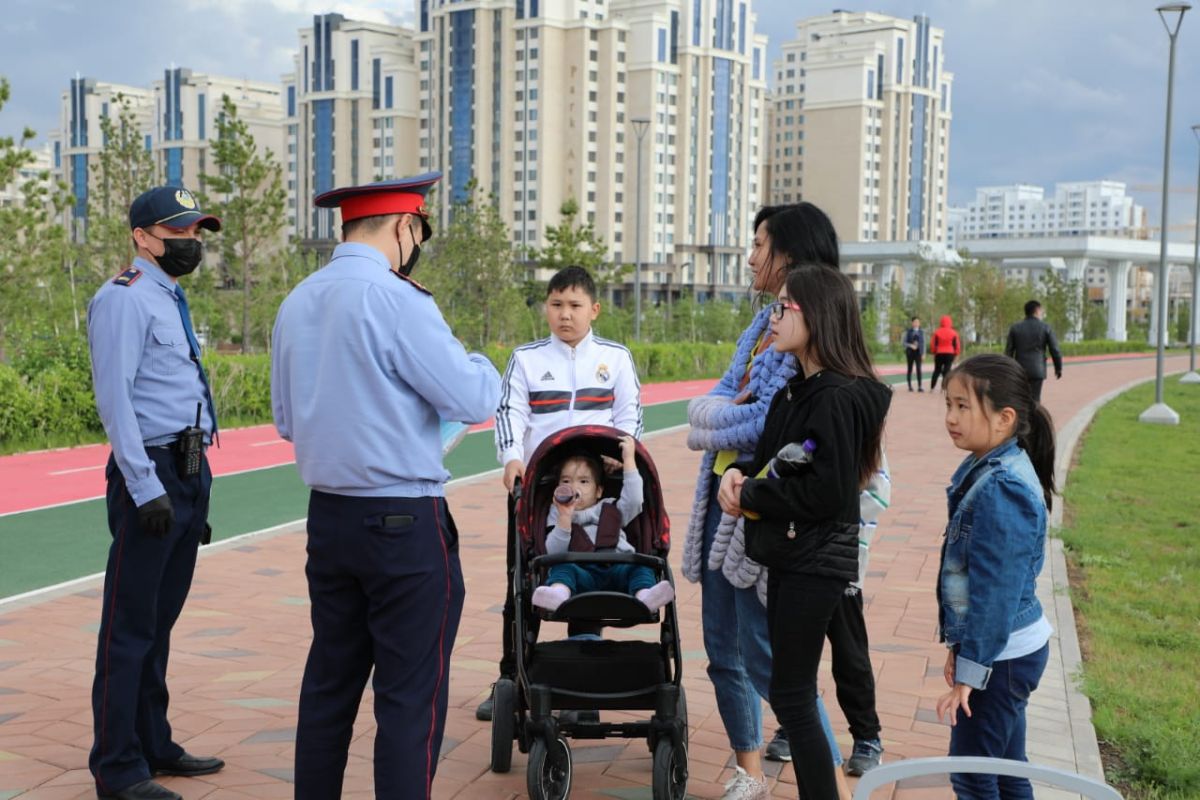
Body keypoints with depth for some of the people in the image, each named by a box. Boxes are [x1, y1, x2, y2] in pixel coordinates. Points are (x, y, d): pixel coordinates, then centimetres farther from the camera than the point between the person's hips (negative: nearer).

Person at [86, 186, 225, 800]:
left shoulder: (173, 301, 19)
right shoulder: (125, 298, -9)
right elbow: (114, 397, -17)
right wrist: (146, 487, -22)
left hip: (191, 473, 9)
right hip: (152, 474, -9)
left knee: (160, 621, 16)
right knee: (131, 627, -2)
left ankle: (154, 745, 27)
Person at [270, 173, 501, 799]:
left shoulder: (296, 303, 8)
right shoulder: (398, 300, -15)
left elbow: (285, 419, 15)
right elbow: (473, 400, -14)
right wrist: (481, 365, 6)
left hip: (328, 516, 8)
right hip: (405, 523, -7)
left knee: (329, 684, 17)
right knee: (410, 697, 2)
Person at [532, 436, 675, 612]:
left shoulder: (611, 510, 29)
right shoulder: (558, 516, 25)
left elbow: (633, 500, 8)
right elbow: (554, 552, 7)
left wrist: (629, 459, 11)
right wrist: (565, 518, -6)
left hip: (617, 568, 2)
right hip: (581, 571, -1)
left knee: (640, 566, -26)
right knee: (562, 568, -30)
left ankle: (644, 594, -57)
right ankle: (558, 593, -62)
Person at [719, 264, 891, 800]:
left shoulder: (837, 397, -19)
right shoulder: (794, 390, 11)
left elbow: (826, 491, -25)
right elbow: (771, 460, 15)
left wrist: (749, 499, -15)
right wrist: (738, 474, -6)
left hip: (817, 561, -10)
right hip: (789, 554, 10)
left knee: (792, 695, -2)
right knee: (792, 690, 17)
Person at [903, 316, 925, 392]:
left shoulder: (921, 332, 7)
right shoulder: (908, 332, 3)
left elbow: (923, 343, 9)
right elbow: (904, 342, 1)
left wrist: (923, 353, 3)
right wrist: (911, 345, -16)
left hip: (918, 352, 0)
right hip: (910, 352, 0)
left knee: (919, 368, -10)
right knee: (910, 368, 7)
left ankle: (920, 386, -13)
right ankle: (910, 386, 14)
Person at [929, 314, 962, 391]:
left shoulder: (937, 332, -2)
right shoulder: (953, 333, -2)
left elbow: (933, 344, 0)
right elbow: (957, 345, 0)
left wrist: (933, 352, 13)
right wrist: (956, 354, 10)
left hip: (939, 354, 1)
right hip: (950, 354, -1)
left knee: (937, 370, 12)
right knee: (947, 371, 0)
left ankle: (932, 387, 13)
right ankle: (944, 387, -8)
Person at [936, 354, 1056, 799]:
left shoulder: (1002, 489, -24)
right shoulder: (982, 468, 5)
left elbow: (995, 589, -23)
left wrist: (970, 669, -18)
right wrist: (959, 646, 15)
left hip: (1000, 656, -9)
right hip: (1004, 649, 9)